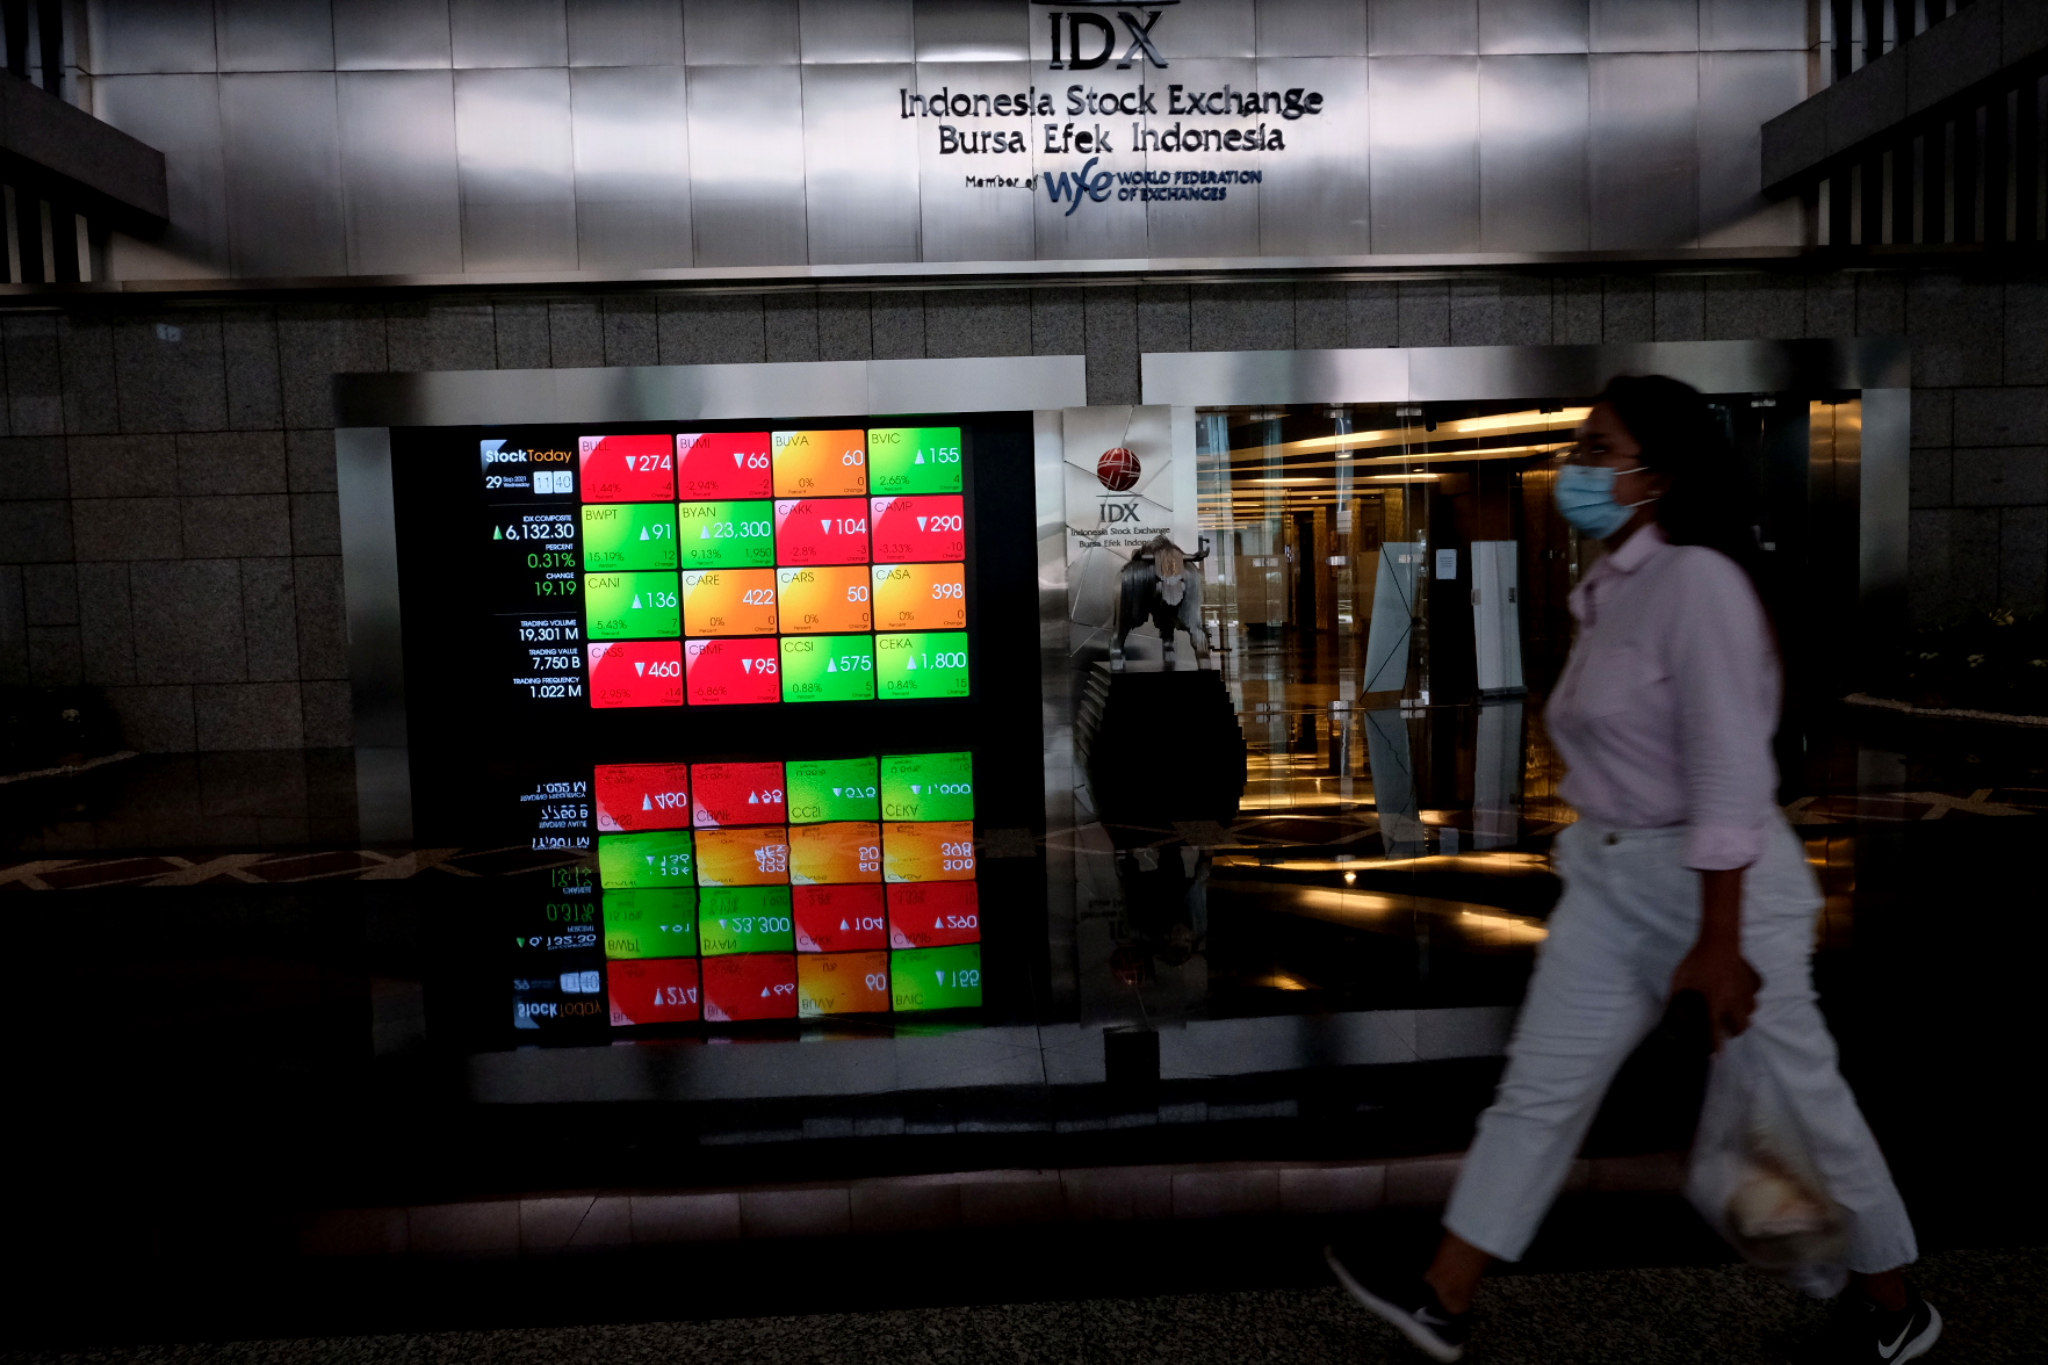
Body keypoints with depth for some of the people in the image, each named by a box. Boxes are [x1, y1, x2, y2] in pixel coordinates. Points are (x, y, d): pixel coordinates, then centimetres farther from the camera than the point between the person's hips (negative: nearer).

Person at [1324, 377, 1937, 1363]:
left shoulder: (1698, 582, -19)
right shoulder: (1610, 586, 7)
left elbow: (1730, 779, -21)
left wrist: (1717, 943, -19)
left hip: (1721, 884, -8)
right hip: (1608, 883, 8)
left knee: (1797, 1098, 12)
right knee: (1537, 1090, 8)